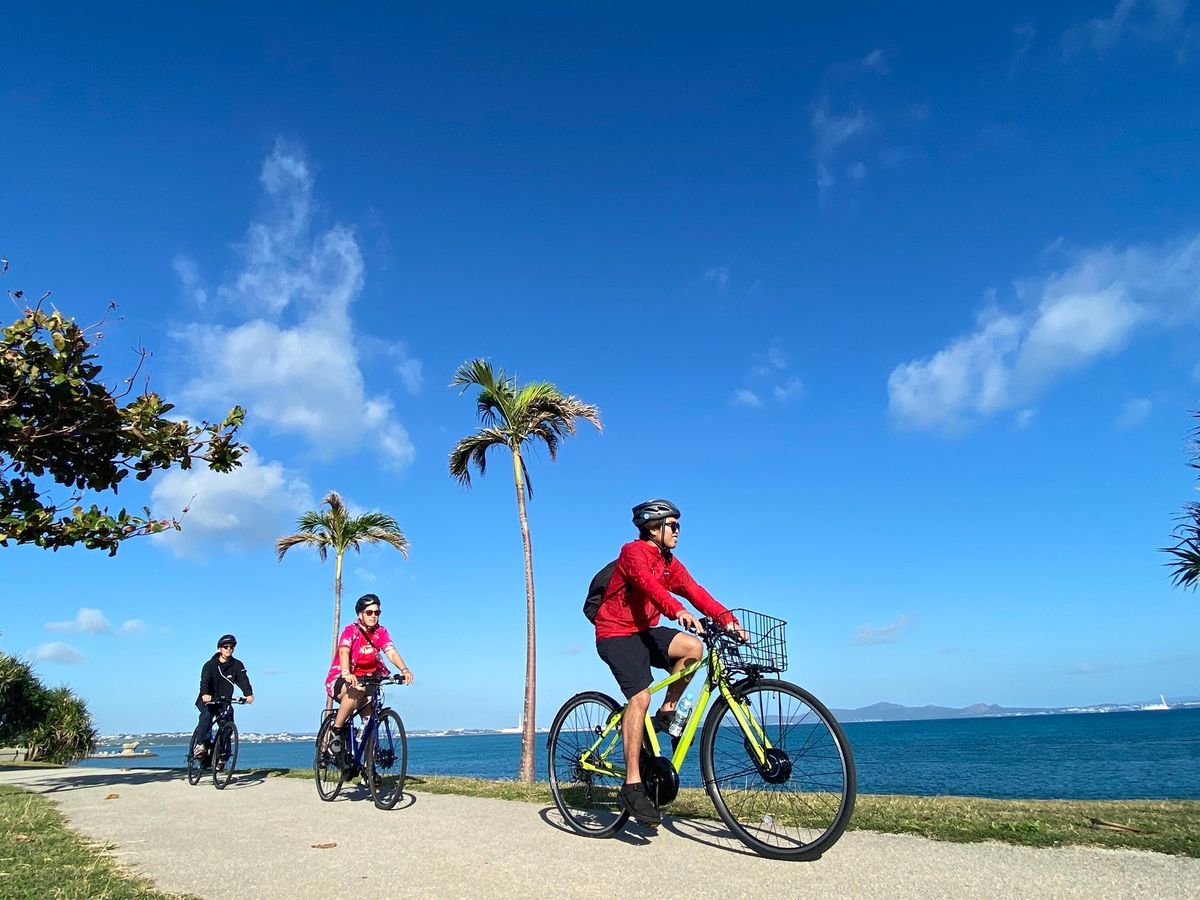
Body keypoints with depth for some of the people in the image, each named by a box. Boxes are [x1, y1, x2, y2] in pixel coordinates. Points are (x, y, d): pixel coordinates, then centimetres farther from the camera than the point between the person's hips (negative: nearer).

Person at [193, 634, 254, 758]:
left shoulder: (237, 665, -2)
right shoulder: (210, 665, -8)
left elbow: (243, 680, -15)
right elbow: (204, 681, -24)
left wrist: (249, 694, -35)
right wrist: (205, 694, -46)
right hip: (208, 700, -2)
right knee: (207, 715, -32)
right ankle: (200, 744, -26)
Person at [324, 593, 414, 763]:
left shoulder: (381, 632, -3)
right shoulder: (351, 630, -16)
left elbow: (392, 653, -17)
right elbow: (344, 652, -33)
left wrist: (404, 670, -37)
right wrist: (346, 674, -53)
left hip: (366, 679, 5)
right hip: (339, 680, -5)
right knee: (356, 690, -37)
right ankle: (337, 732, -21)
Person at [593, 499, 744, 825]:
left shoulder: (669, 563, 8)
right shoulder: (633, 552, -14)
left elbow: (694, 590, -5)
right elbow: (648, 584, -33)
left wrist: (727, 620, -20)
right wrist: (679, 612, -50)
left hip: (644, 632, 7)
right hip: (616, 633, -7)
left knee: (693, 647, -18)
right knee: (641, 696, -24)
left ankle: (667, 713, 0)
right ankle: (632, 785, -19)